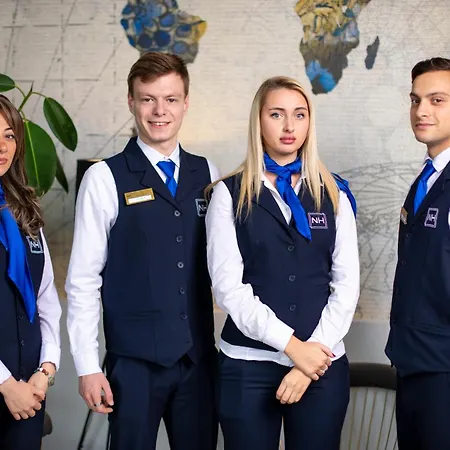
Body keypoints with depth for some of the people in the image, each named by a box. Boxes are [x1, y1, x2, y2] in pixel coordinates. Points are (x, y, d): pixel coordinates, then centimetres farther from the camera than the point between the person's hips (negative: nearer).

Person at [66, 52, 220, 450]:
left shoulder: (207, 175, 5)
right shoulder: (105, 179, -6)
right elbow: (83, 280, -6)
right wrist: (88, 367, -8)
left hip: (200, 357, 4)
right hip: (135, 361, -3)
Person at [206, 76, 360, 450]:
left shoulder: (334, 194, 7)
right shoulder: (230, 194, 1)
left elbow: (347, 283, 2)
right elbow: (228, 285, -7)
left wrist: (315, 351, -10)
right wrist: (291, 345, -14)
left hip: (322, 363, 2)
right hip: (249, 364, -2)